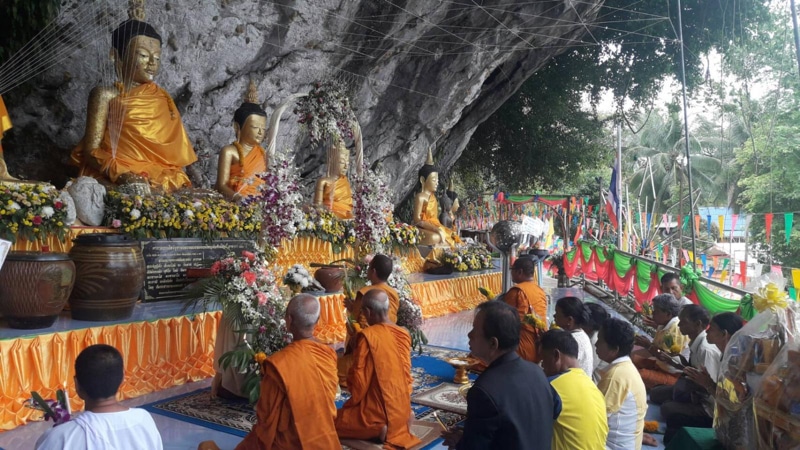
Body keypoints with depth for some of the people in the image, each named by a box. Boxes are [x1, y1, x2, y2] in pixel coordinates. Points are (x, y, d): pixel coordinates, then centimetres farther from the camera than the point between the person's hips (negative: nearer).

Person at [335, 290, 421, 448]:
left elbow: (359, 377, -15)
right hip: (402, 405, 7)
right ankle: (403, 418, 8)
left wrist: (353, 401, 4)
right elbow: (407, 374, 8)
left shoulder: (367, 336, -20)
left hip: (378, 408, -7)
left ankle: (378, 430, -7)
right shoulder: (404, 334, -1)